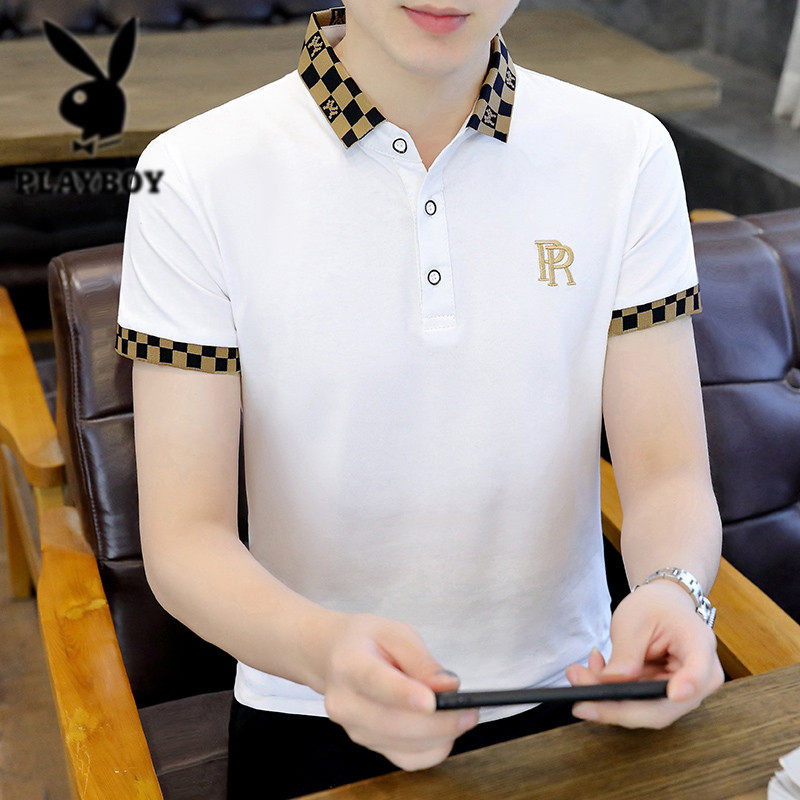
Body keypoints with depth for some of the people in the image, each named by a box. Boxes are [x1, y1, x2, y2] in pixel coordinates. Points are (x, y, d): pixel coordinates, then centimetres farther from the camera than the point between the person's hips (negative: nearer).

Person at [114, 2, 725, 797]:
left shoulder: (629, 156, -6)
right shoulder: (195, 179, -12)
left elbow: (670, 476, -6)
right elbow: (184, 540, -13)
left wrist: (672, 588, -28)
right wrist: (322, 647, -33)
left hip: (563, 705, 2)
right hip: (308, 719, -1)